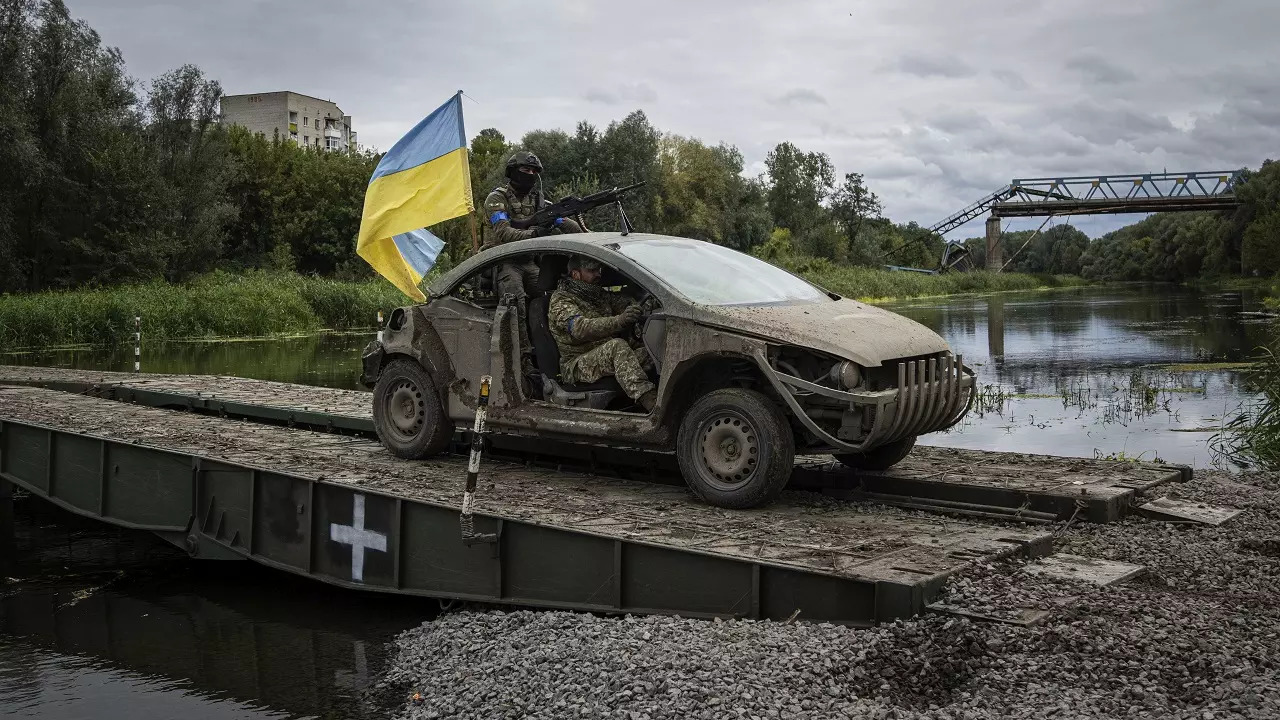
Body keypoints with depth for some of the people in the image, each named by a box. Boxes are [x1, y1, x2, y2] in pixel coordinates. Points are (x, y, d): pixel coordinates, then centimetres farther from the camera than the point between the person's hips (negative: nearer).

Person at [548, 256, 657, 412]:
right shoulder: (561, 300, -6)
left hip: (608, 358, 7)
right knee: (617, 346, -36)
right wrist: (619, 321, -40)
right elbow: (580, 328, -25)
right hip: (577, 366, -7)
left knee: (650, 353, -18)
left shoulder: (599, 294, 20)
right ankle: (649, 401, -51)